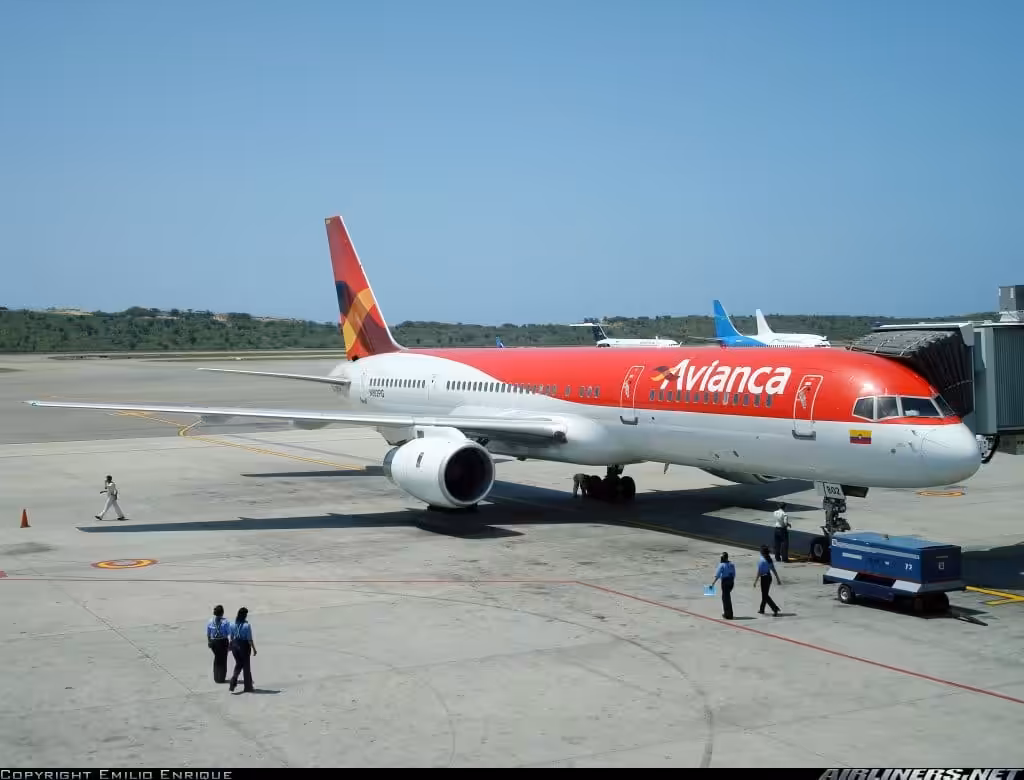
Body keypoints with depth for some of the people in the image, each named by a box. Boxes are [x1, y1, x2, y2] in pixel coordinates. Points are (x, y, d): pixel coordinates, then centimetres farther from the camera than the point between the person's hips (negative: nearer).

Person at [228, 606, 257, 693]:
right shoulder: (246, 625, -17)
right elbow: (249, 639, -16)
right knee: (246, 665, 10)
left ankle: (233, 681, 3)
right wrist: (254, 649, -7)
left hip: (235, 645, 4)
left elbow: (231, 637, 7)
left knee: (238, 664, 22)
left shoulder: (233, 624, -2)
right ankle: (247, 687, 19)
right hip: (244, 646, -4)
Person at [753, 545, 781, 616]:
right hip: (769, 577, 8)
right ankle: (762, 609, 32)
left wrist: (755, 581, -12)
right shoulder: (769, 559, 3)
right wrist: (778, 579, 12)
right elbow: (774, 570, 7)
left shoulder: (761, 560, -19)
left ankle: (775, 608, -12)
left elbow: (759, 572, -18)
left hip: (764, 578, -8)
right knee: (765, 594, 20)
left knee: (765, 595, 0)